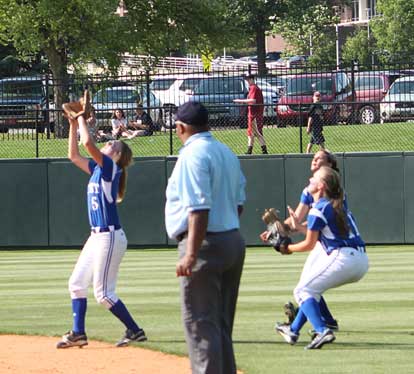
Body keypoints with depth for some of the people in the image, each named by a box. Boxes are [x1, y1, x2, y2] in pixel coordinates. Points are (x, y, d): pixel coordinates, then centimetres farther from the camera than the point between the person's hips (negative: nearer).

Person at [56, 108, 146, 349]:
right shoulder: (97, 169, 14)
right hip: (97, 237, 10)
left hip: (110, 237, -10)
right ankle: (78, 334, 15)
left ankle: (135, 331, -1)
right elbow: (74, 155, 21)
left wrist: (82, 119, -9)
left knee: (103, 293, -8)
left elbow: (88, 143, -23)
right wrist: (73, 125, 14)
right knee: (77, 283, 11)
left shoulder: (110, 167, -11)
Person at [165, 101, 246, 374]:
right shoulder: (227, 153, 14)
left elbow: (199, 208, -22)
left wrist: (191, 254, -25)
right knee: (222, 325, 16)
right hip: (234, 242, 9)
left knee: (200, 324, -7)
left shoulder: (193, 154, -14)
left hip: (206, 245, -9)